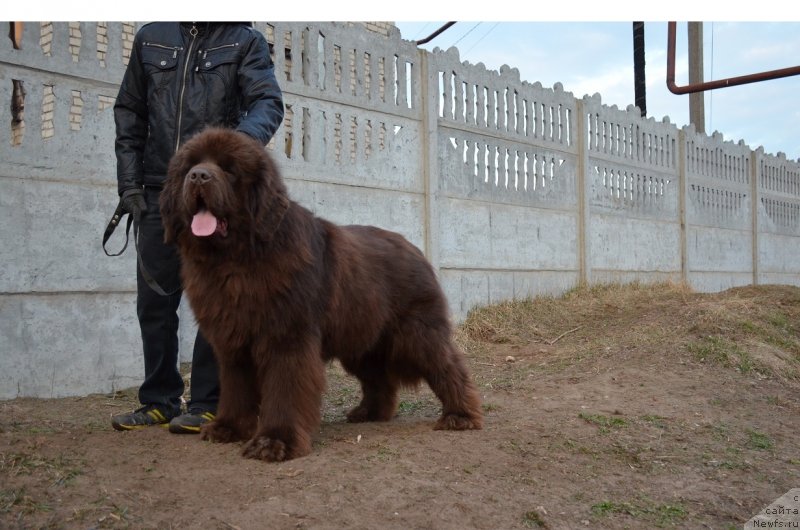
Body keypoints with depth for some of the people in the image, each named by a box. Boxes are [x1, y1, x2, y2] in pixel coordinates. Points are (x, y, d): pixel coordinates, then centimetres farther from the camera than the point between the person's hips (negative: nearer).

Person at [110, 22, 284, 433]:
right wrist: (129, 182, 5)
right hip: (159, 191, 4)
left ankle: (208, 404, 9)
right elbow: (129, 113, 14)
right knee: (153, 299, 7)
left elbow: (268, 102, -10)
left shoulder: (245, 41, 4)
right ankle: (159, 400, 19)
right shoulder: (150, 37, 13)